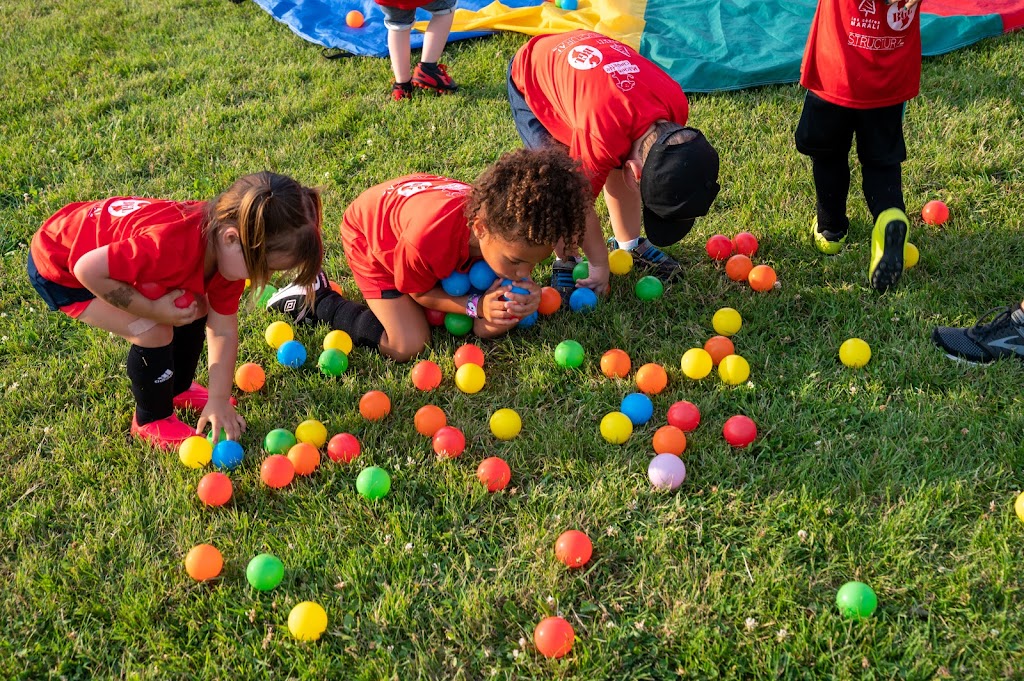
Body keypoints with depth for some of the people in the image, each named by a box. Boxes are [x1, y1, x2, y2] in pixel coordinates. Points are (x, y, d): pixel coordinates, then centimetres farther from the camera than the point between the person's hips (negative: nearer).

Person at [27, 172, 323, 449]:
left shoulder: (230, 250, -15)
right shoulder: (171, 246, -42)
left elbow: (223, 331, -8)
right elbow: (87, 269, -33)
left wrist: (218, 401, -10)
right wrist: (152, 309, -26)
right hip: (59, 267, -7)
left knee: (195, 309, 4)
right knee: (152, 331, -19)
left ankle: (177, 388, 28)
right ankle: (151, 421, 6)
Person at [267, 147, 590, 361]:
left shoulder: (509, 225, -32)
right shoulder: (429, 240, -46)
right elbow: (419, 292, -22)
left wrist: (526, 291, -33)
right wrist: (477, 306, -35)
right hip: (369, 232, -5)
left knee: (494, 326, -6)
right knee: (408, 346, -20)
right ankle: (318, 301, 0)